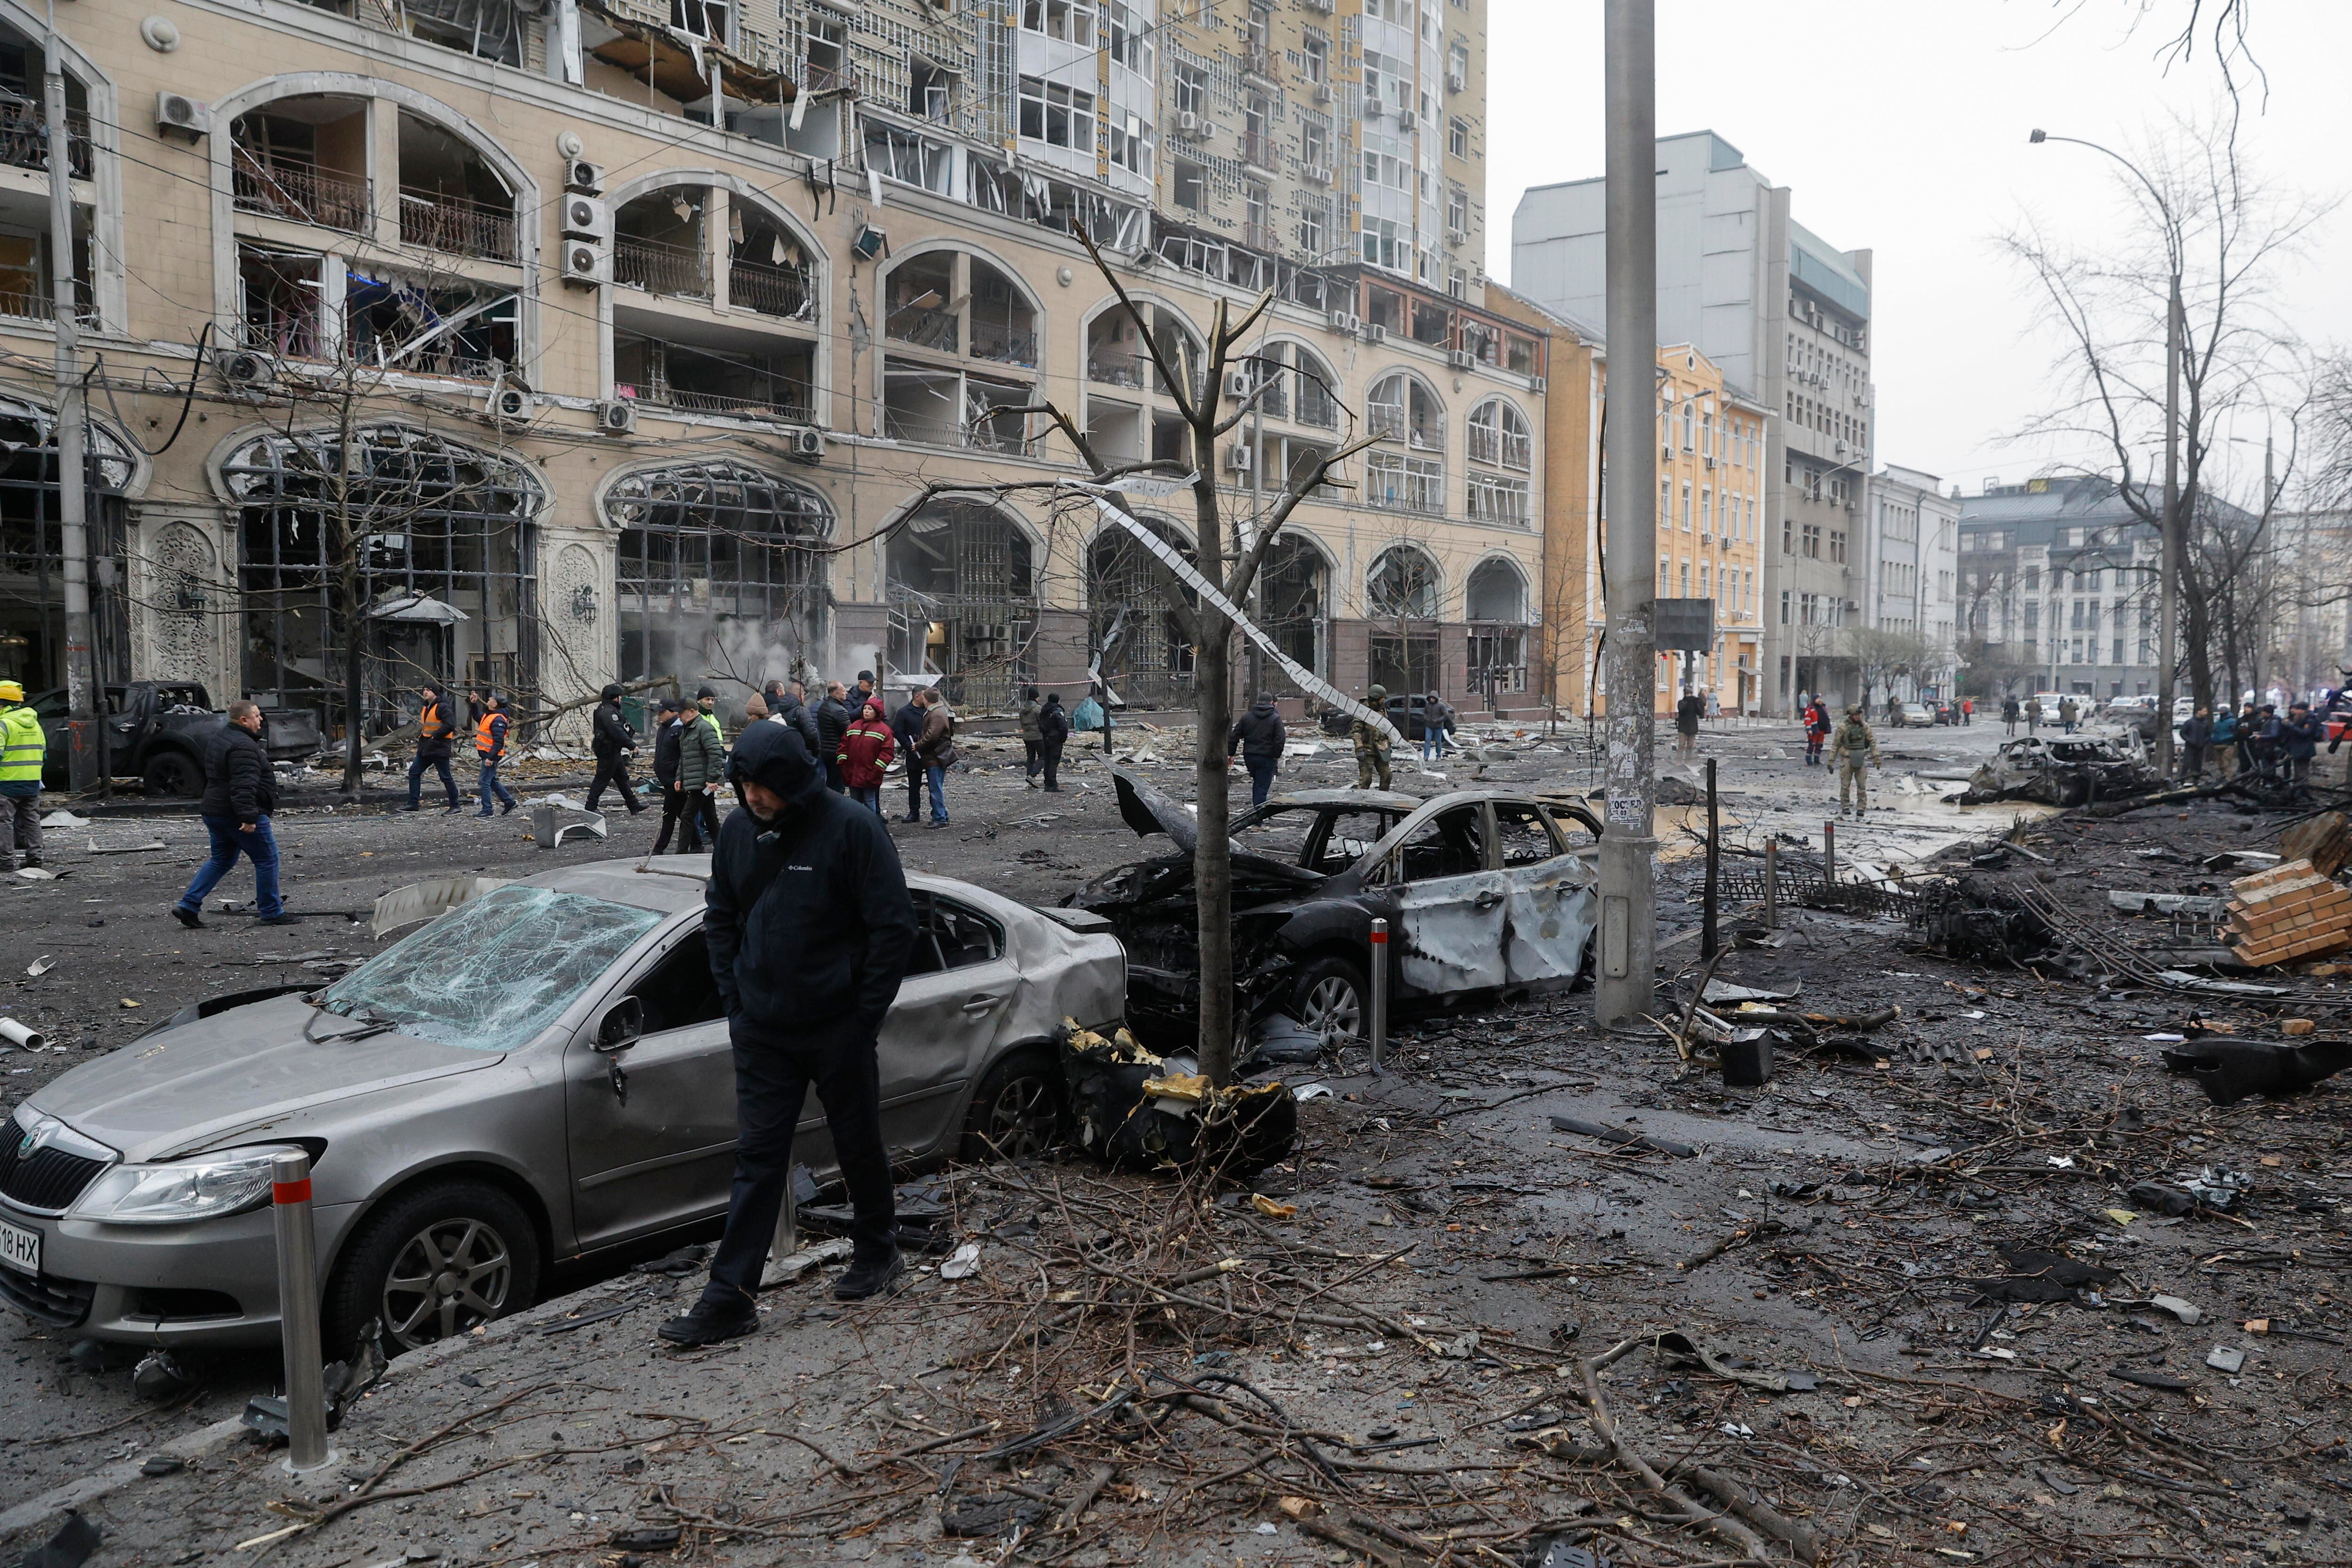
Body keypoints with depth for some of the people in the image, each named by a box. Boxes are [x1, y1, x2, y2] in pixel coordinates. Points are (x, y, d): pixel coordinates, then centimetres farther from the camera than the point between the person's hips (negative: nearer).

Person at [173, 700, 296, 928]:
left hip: (215, 811, 10)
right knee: (267, 860, 0)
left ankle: (188, 906, 11)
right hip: (236, 814, -10)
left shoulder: (218, 740, 17)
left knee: (221, 861, 18)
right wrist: (248, 816, -30)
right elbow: (244, 785, -27)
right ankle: (272, 913, 6)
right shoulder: (243, 745, -19)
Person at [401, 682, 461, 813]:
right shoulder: (426, 708, 16)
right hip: (425, 748, 10)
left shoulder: (442, 707, -13)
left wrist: (435, 735, -20)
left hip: (439, 749, -10)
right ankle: (414, 803, 11)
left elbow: (450, 725, -23)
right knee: (414, 772, 7)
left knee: (446, 777, -4)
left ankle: (455, 806, 5)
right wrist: (420, 737, 12)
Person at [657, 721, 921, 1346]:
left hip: (839, 1030, -4)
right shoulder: (738, 832, 1)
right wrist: (734, 999, 5)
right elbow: (720, 919, 14)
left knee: (859, 1146, 12)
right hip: (762, 1031, 4)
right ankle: (730, 1296, 8)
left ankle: (877, 1255, 33)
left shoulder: (852, 829, -14)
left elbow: (894, 927, -13)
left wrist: (865, 1016, -12)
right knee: (757, 1157, 5)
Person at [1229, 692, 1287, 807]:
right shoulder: (1276, 718, -4)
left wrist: (1230, 753, 11)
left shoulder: (1246, 717, 7)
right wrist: (1277, 755, -2)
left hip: (1249, 756, 4)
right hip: (1267, 758, -4)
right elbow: (1281, 739, -12)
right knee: (1262, 787, -3)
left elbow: (1234, 736, 6)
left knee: (1257, 783, 22)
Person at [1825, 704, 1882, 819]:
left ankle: (1861, 808, 7)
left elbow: (1872, 742, 8)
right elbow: (1836, 744, 1)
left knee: (1862, 785, 0)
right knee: (1845, 784, 2)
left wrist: (1876, 757, 0)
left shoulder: (1865, 727, 4)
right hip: (1847, 758, -2)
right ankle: (1845, 807, 13)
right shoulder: (1843, 727, -2)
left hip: (1860, 760, 2)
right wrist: (1831, 760, -1)